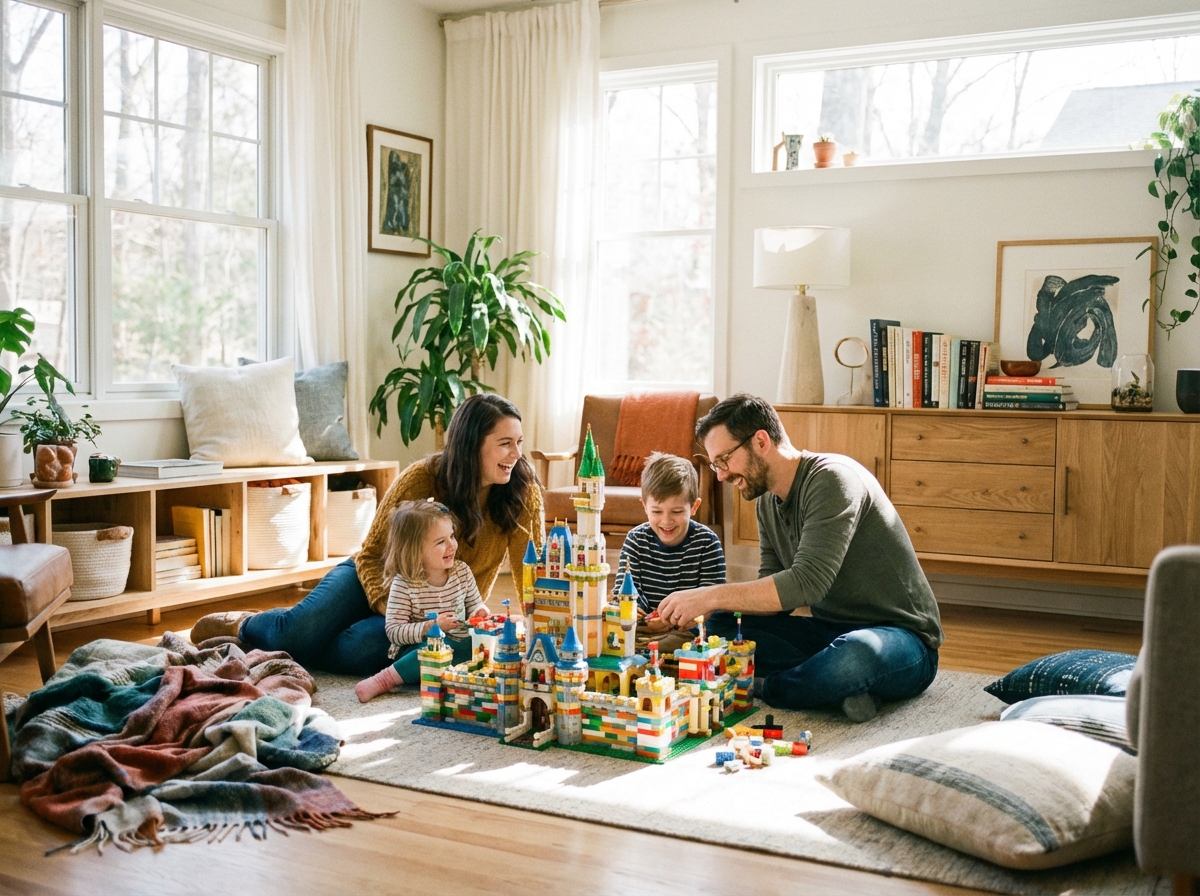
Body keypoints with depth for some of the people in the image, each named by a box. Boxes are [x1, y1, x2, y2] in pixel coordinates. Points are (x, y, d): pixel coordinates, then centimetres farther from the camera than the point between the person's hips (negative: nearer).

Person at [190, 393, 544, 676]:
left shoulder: (522, 491, -18)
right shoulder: (421, 478, -20)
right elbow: (371, 555, -12)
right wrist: (389, 607, -29)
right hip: (380, 579, 0)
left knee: (360, 648, -31)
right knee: (298, 629, -24)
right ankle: (242, 624, 12)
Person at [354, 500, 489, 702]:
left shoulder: (462, 571, 3)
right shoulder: (404, 584, -11)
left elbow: (474, 603, 16)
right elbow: (393, 631, -13)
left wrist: (480, 611, -9)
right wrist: (431, 626, -26)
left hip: (459, 648, 5)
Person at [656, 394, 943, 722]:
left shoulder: (831, 479, -19)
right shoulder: (767, 502, 8)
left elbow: (807, 583, -29)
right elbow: (773, 596, 6)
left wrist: (710, 596, -28)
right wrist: (710, 606, -12)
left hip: (902, 637, -8)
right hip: (831, 631, 8)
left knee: (856, 653, -42)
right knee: (720, 626, -9)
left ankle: (763, 689, -17)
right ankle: (840, 686, -15)